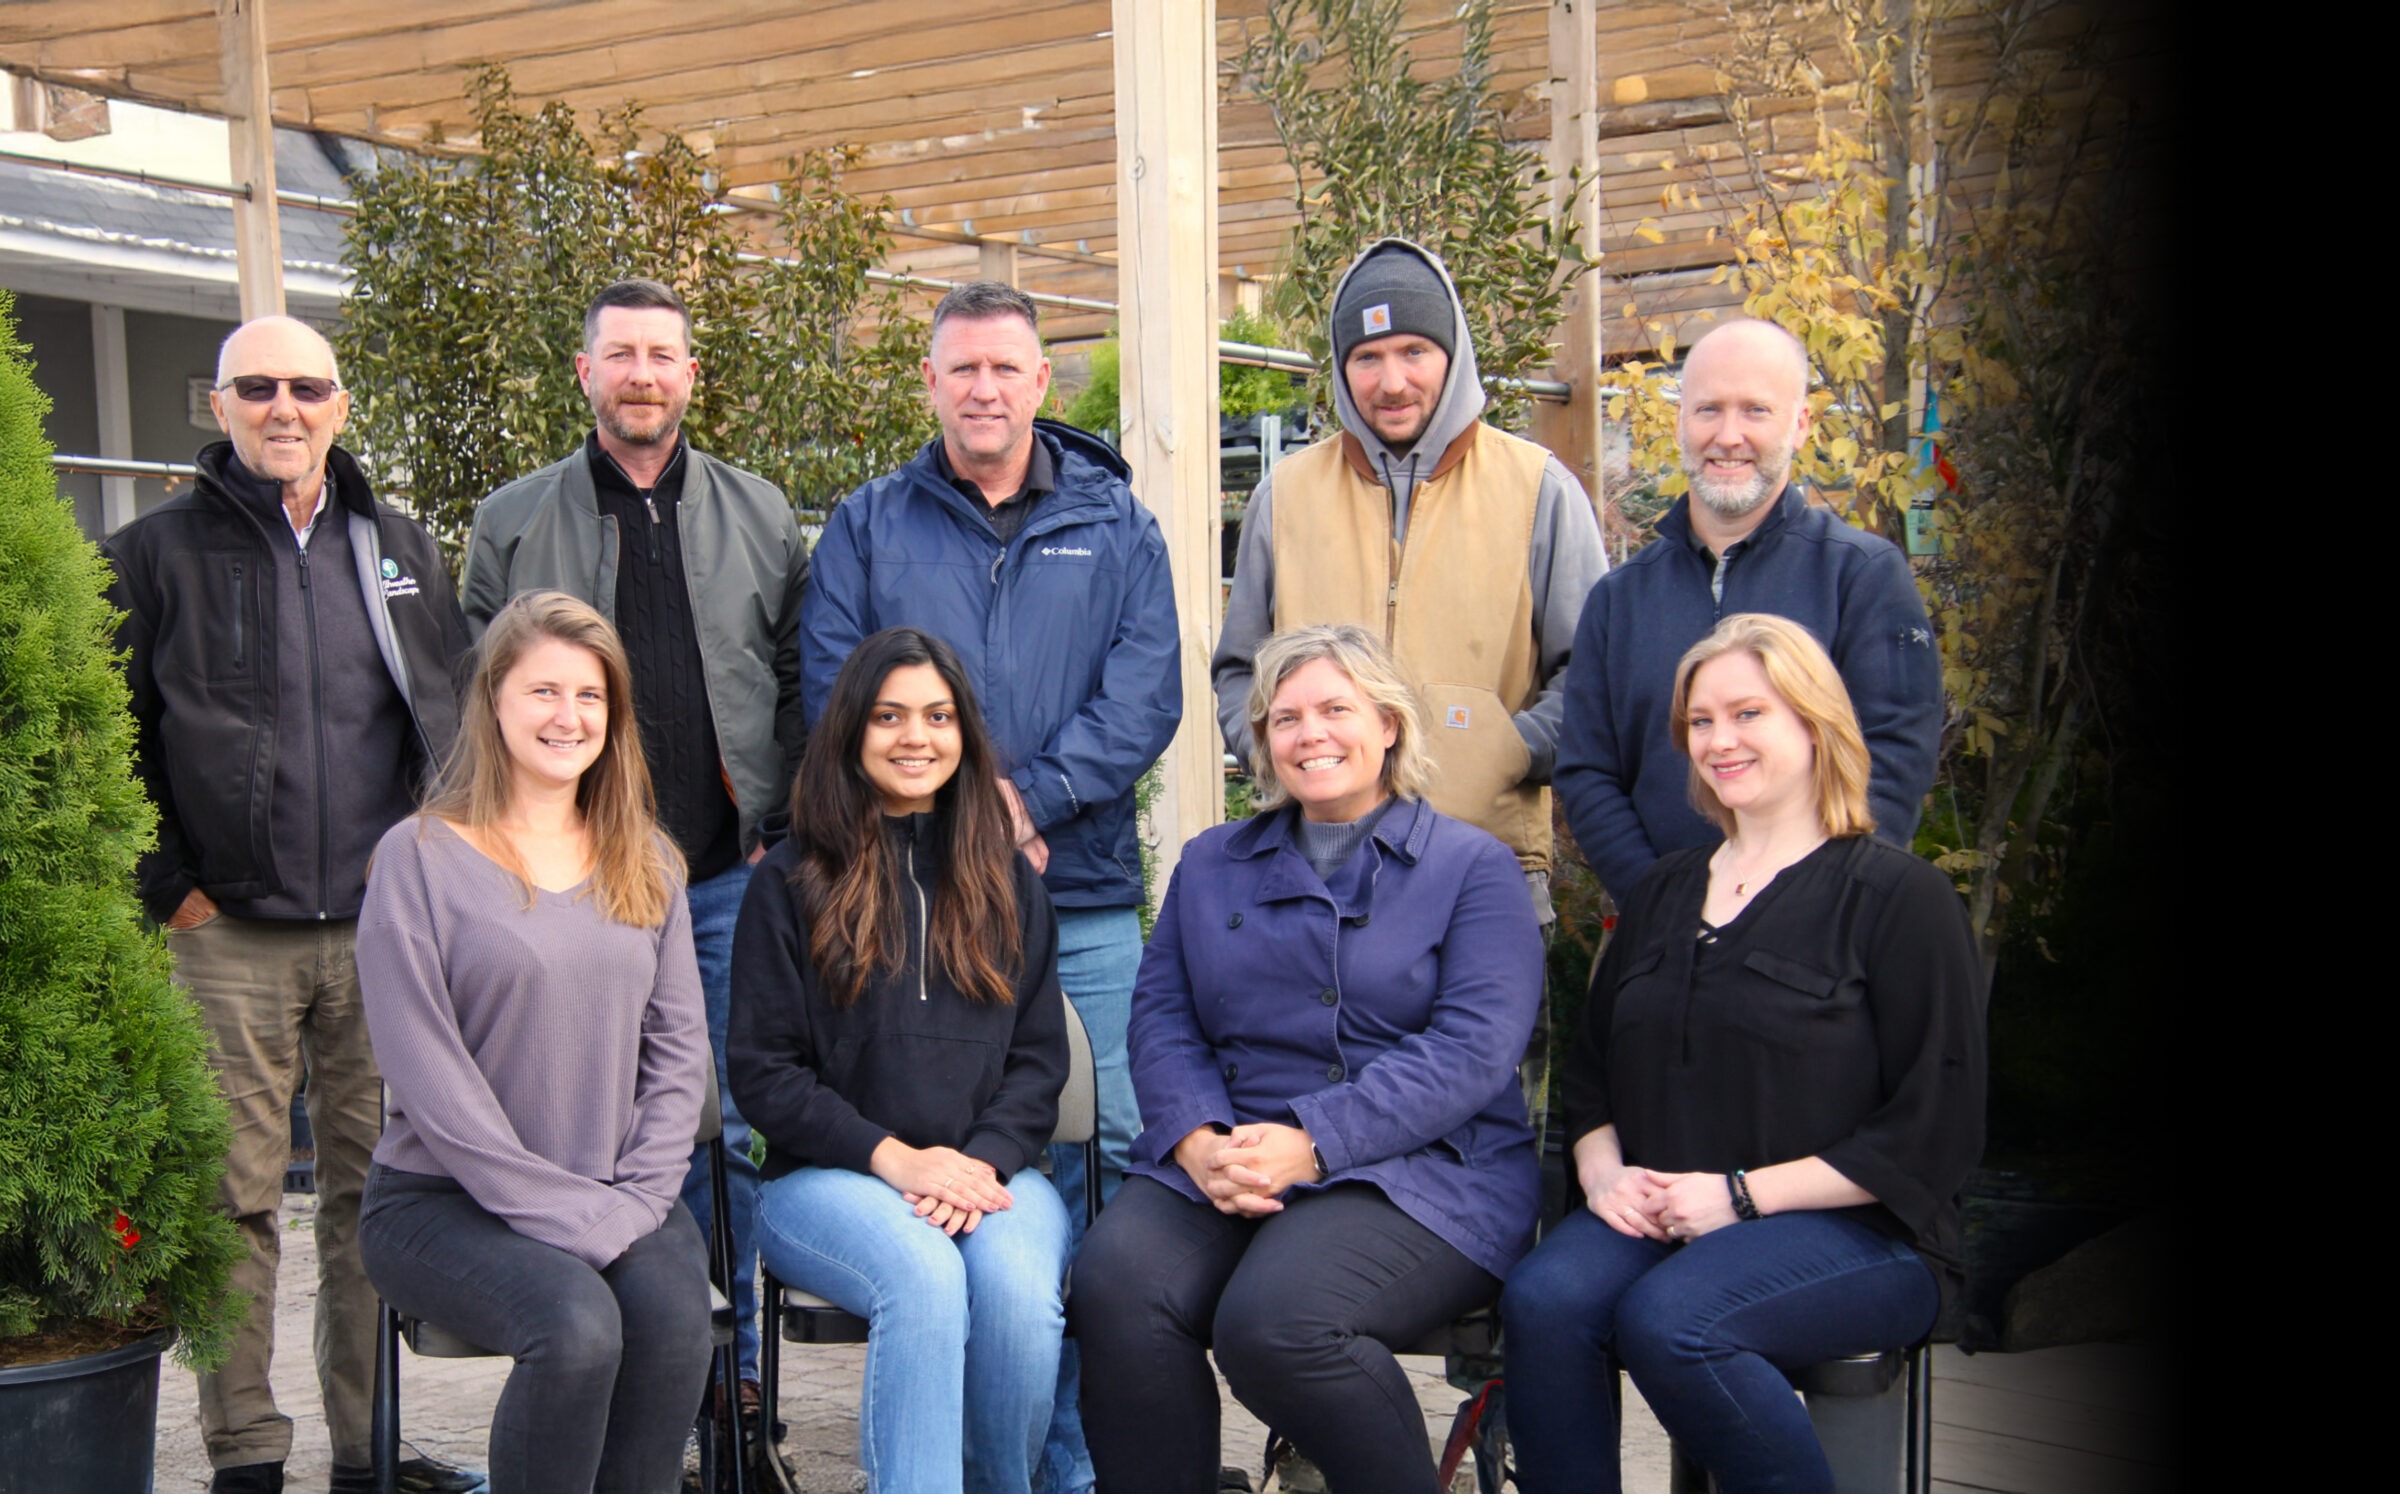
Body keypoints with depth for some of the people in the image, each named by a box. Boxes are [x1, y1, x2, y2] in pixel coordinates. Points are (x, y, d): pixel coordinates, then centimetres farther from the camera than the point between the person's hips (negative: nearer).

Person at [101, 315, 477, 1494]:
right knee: (236, 1197, 0)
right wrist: (165, 886, -5)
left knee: (374, 1189, 7)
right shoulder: (156, 554, 3)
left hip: (383, 930, 3)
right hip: (230, 937, -3)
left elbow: (460, 719, 17)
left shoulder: (400, 549, 13)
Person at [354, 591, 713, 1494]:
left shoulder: (645, 862, 14)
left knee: (674, 1315, -28)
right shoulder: (421, 858, -3)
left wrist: (639, 1198, -6)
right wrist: (564, 1212, -15)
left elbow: (678, 1045, 10)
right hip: (444, 1200, -4)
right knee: (576, 1325, -32)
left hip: (618, 1197, 4)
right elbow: (427, 1076, -10)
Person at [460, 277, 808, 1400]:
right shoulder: (513, 522, 7)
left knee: (721, 1131, 6)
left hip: (726, 879, 1)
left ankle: (725, 1357, 18)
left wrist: (779, 831, 0)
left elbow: (802, 686, 9)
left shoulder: (761, 516, 9)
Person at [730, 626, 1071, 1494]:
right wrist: (892, 1157, -11)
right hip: (828, 1177, -2)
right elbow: (763, 1072, 1)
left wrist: (982, 1160, -9)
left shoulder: (1006, 882, 15)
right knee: (924, 1276, -35)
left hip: (990, 1170, 2)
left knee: (1018, 1285, -31)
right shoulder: (792, 883, 5)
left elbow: (1040, 1058, 11)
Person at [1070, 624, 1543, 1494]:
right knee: (1113, 1288, -28)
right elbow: (1161, 1020, 11)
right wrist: (1198, 1141, -10)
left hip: (1417, 1172, -4)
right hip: (1221, 1164, 4)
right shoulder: (1210, 864, 21)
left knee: (1274, 1320, -32)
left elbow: (1471, 1049, -7)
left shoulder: (1471, 867, 6)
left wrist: (1310, 1142, -18)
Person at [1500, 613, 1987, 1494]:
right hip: (1655, 1215, 5)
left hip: (1851, 1227, -5)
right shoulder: (1664, 892, 20)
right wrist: (1602, 1171, 1)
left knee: (1667, 1320, -33)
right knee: (1542, 1301, -27)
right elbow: (1590, 1065, 23)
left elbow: (1936, 1129, -8)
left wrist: (1744, 1193, -13)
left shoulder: (1898, 896, -1)